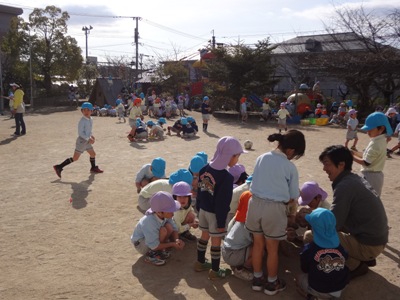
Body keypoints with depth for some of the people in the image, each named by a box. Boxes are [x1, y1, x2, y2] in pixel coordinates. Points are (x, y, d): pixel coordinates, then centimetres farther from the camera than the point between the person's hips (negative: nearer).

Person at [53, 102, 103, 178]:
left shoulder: (91, 119, 7)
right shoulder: (82, 121, -19)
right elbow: (80, 132, -23)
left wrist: (91, 136, 8)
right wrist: (89, 139, -26)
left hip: (87, 140, 8)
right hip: (82, 140, -8)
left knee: (93, 154, 19)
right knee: (75, 158, -7)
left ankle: (93, 168, 41)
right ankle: (59, 167, -1)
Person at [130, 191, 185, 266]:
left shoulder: (166, 215, -18)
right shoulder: (150, 222, -38)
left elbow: (174, 229, -7)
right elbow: (154, 246, -32)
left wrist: (177, 240, -28)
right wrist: (173, 244, -27)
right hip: (141, 245, -7)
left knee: (169, 227, -19)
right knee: (163, 230, -32)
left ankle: (160, 251, 0)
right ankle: (150, 256, -12)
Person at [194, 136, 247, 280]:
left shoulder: (205, 169, -2)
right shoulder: (226, 177, -26)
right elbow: (222, 203, -23)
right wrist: (221, 222, -14)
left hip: (204, 209, 7)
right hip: (215, 213, -7)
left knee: (204, 235, 23)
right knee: (216, 241, 9)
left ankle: (200, 262, 39)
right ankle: (215, 271, 24)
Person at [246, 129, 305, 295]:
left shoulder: (261, 158, 1)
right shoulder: (290, 167, -11)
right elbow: (293, 197, -1)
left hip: (255, 203, 4)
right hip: (274, 208, -4)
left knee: (258, 244, 20)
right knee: (272, 249, 14)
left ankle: (257, 279, 34)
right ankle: (272, 284, 31)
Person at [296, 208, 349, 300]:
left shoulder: (309, 249, -18)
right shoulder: (341, 247, -8)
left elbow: (304, 269, -2)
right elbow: (345, 266, 9)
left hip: (319, 290, -4)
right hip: (340, 289, 4)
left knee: (299, 278, 23)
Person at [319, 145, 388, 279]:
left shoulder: (344, 186, -22)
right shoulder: (355, 178, 6)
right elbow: (338, 216, 16)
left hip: (369, 245, -9)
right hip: (376, 238, 9)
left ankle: (355, 265, 0)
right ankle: (365, 259, 21)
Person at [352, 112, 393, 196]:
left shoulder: (376, 143, -23)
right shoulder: (381, 140, 7)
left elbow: (366, 162, -22)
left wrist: (351, 156, -13)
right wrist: (355, 153, 4)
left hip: (370, 176, -10)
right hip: (375, 175, 10)